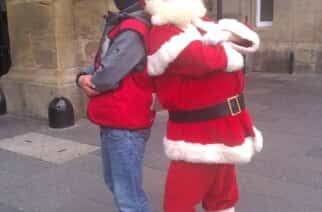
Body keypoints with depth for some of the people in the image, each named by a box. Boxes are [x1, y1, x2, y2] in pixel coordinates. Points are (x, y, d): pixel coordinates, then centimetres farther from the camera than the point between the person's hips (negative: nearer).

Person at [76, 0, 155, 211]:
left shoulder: (132, 31, -20)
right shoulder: (121, 25, 13)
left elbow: (107, 77, -24)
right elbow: (99, 63, 17)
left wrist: (90, 82, -1)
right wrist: (84, 76, -5)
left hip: (125, 125, -10)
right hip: (113, 122, 10)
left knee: (128, 194, -2)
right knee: (116, 182, 25)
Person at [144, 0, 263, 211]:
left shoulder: (200, 24, 11)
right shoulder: (163, 34, -12)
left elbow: (250, 39, 12)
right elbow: (203, 59, -28)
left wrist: (227, 35, -9)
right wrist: (228, 52, -7)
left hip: (226, 126, 7)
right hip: (198, 133, -7)